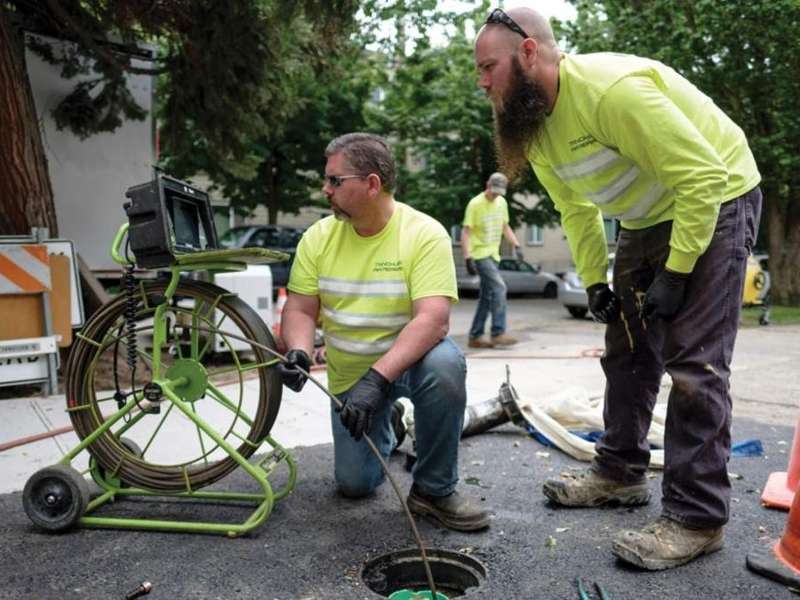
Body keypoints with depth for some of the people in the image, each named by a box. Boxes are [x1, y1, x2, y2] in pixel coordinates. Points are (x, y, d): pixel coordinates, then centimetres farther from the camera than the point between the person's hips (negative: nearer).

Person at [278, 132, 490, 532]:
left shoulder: (425, 234, -20)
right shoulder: (319, 236, -7)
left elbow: (432, 320, -31)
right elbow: (300, 310, -4)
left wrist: (378, 378, -41)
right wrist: (298, 353, -26)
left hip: (409, 359, -3)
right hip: (348, 375, 4)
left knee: (444, 365, -37)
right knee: (354, 484, 3)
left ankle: (435, 490, -15)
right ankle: (384, 428, 38)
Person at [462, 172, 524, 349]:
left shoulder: (502, 203, 10)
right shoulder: (475, 204, -11)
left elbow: (505, 227, 22)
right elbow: (466, 232, -13)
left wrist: (516, 245, 9)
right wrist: (468, 258, -21)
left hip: (493, 254, 7)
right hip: (480, 254, -7)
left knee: (487, 296, 6)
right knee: (499, 287, -18)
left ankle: (475, 337, 12)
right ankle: (498, 333, -15)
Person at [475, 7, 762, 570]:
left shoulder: (612, 89, -30)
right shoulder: (531, 126, -2)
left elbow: (704, 176, -28)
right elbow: (576, 207, 8)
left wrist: (675, 273, -24)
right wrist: (595, 280, 2)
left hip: (715, 203, -8)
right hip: (647, 219, 9)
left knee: (694, 363, -13)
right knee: (628, 352, 11)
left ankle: (696, 518, -3)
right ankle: (621, 472, 25)